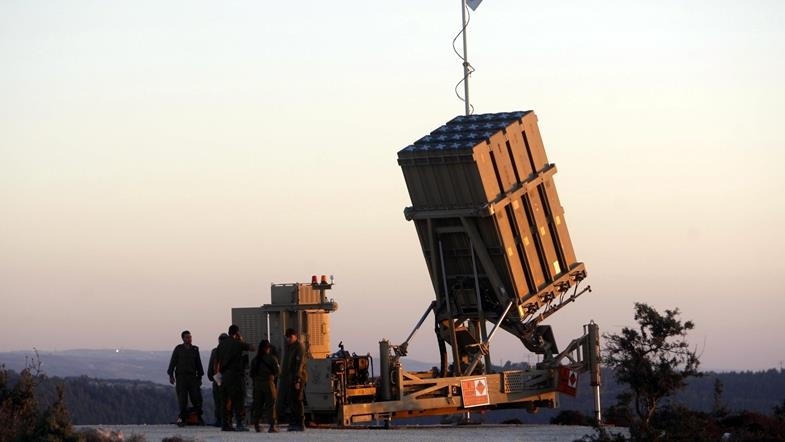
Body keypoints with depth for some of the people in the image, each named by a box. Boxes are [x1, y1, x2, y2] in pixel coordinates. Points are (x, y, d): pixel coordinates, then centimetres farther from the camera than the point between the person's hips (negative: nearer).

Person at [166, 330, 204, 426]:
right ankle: (183, 418, -2)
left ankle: (198, 417, 5)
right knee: (182, 399, -5)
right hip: (181, 376, -2)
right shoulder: (178, 349, 6)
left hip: (193, 377, 2)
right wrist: (171, 375, -4)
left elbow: (198, 364, 18)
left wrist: (200, 376, 14)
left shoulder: (195, 349, 13)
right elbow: (172, 362, 5)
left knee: (197, 397, -6)